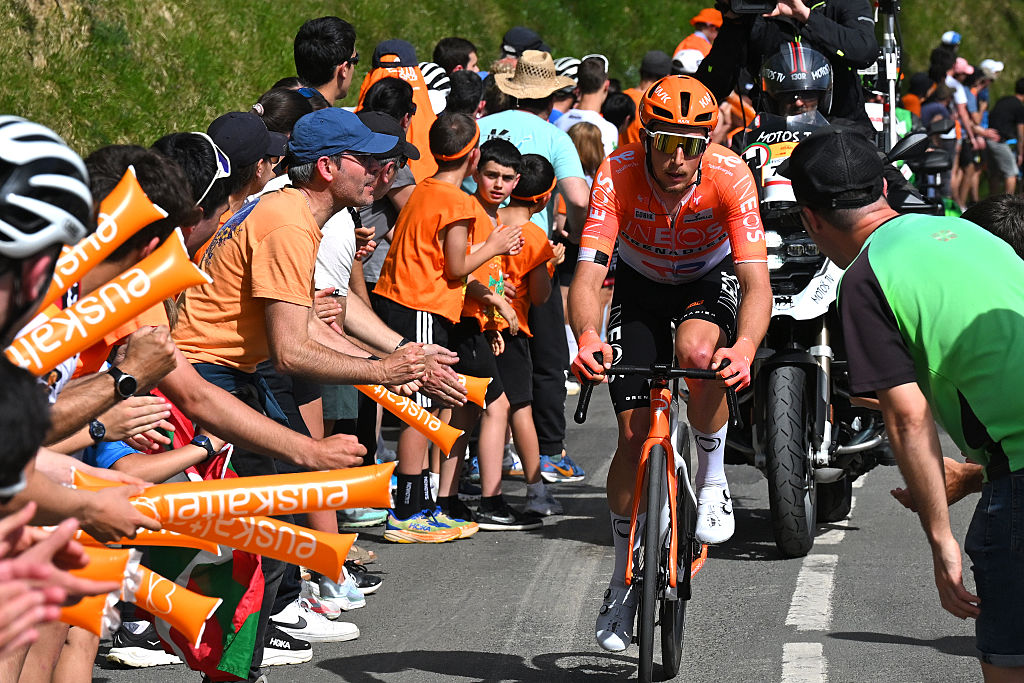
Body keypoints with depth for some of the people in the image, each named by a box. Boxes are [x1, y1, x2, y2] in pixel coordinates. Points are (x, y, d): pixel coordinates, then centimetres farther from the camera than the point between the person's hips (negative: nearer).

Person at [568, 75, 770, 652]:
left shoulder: (730, 176, -32)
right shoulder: (618, 174, -31)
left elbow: (757, 280, -37)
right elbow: (589, 276, -37)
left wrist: (745, 346, -57)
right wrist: (588, 338, -58)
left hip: (711, 278, -1)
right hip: (642, 285, 1)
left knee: (698, 352, -36)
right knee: (636, 433, -5)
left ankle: (713, 477, -8)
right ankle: (626, 578, 14)